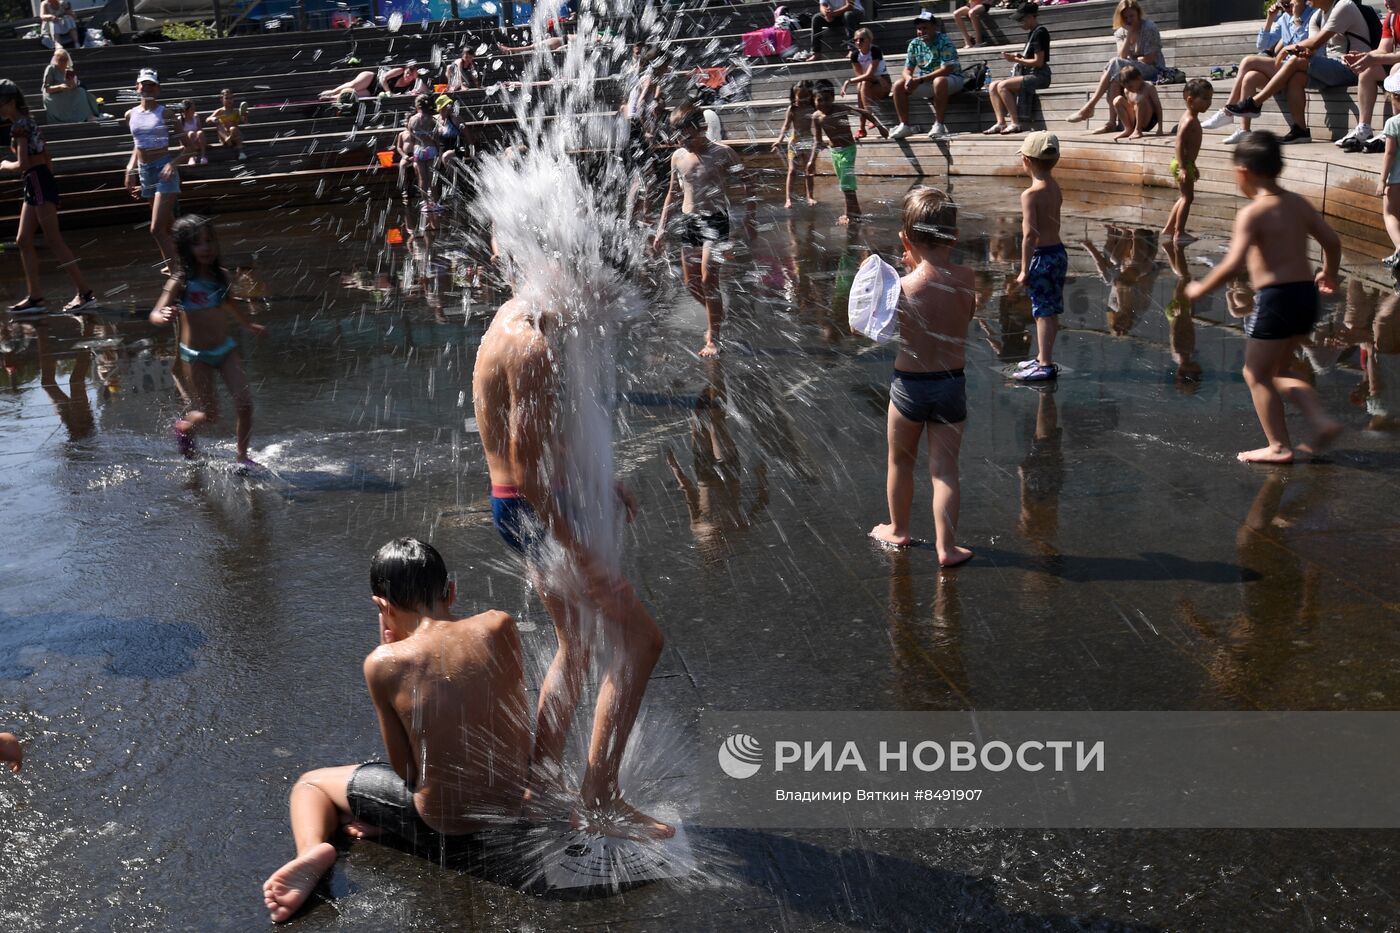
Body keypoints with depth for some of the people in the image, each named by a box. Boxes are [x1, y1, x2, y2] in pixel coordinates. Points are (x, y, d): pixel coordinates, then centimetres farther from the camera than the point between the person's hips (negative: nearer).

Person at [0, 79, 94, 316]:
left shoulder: (19, 126, -13)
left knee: (54, 241, -8)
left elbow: (22, 164, -18)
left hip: (39, 185, -10)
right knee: (23, 241, 9)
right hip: (35, 186, 10)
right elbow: (47, 158, 20)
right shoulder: (28, 122, 16)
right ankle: (35, 297, 10)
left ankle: (84, 293, -6)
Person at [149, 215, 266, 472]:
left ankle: (241, 458, 11)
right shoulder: (180, 282, -15)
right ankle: (184, 426, 38)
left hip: (225, 348, 4)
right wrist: (163, 316, -48)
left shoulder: (221, 275, 0)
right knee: (210, 414, 2)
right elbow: (155, 314, -23)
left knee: (245, 403, -7)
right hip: (196, 355, -4)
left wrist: (248, 325, 38)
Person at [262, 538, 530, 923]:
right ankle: (384, 820, 17)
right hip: (515, 800, 3)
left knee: (310, 782, 21)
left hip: (443, 825, -3)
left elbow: (405, 770, -7)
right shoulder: (499, 627, -11)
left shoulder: (384, 663, -18)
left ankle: (313, 849, -6)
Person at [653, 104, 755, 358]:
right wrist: (662, 228, 14)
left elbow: (747, 181, 2)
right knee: (691, 283, 8)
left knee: (708, 279, -14)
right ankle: (717, 316, 36)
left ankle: (713, 338, -4)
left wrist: (750, 216, -3)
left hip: (715, 220, -5)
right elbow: (672, 193, 17)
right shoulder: (678, 156, 6)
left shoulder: (721, 153, -8)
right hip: (688, 221, 5)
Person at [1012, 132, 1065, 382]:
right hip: (1059, 251, 9)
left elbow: (1030, 234, -22)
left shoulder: (1030, 194, -18)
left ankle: (1045, 366, -1)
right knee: (1050, 311, 16)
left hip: (1042, 256, -9)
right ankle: (1043, 358, 28)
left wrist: (1024, 270, -19)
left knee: (1043, 312, -4)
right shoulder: (1055, 187, 6)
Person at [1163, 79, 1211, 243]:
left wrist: (1192, 166, 26)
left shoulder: (1192, 119, 14)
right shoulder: (1189, 121, -18)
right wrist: (1183, 168, -30)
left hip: (1186, 164, 10)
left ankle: (1168, 229, 22)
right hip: (1182, 164, -10)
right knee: (1187, 197, -6)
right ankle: (1179, 233, -3)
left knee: (1185, 197, 16)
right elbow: (1179, 144, -25)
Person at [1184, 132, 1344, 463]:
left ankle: (1279, 447, 8)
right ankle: (1322, 420, 10)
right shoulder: (1299, 204, 9)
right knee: (1278, 372, 23)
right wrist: (1329, 274, 31)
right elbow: (1332, 241, 13)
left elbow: (1233, 265, -21)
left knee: (1257, 374, 7)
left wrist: (1200, 289, -7)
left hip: (1275, 298, -8)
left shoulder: (1252, 214, -13)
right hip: (1306, 294, 8)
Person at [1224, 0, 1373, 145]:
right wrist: (1304, 50, -21)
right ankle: (1300, 130, -18)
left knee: (1296, 60, -18)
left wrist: (1289, 48, -3)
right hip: (1332, 67, 8)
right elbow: (1313, 49, 3)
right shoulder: (1317, 16, 17)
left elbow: (1317, 42, -15)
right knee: (1295, 79, -15)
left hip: (1349, 67, -8)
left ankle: (1254, 103, -14)